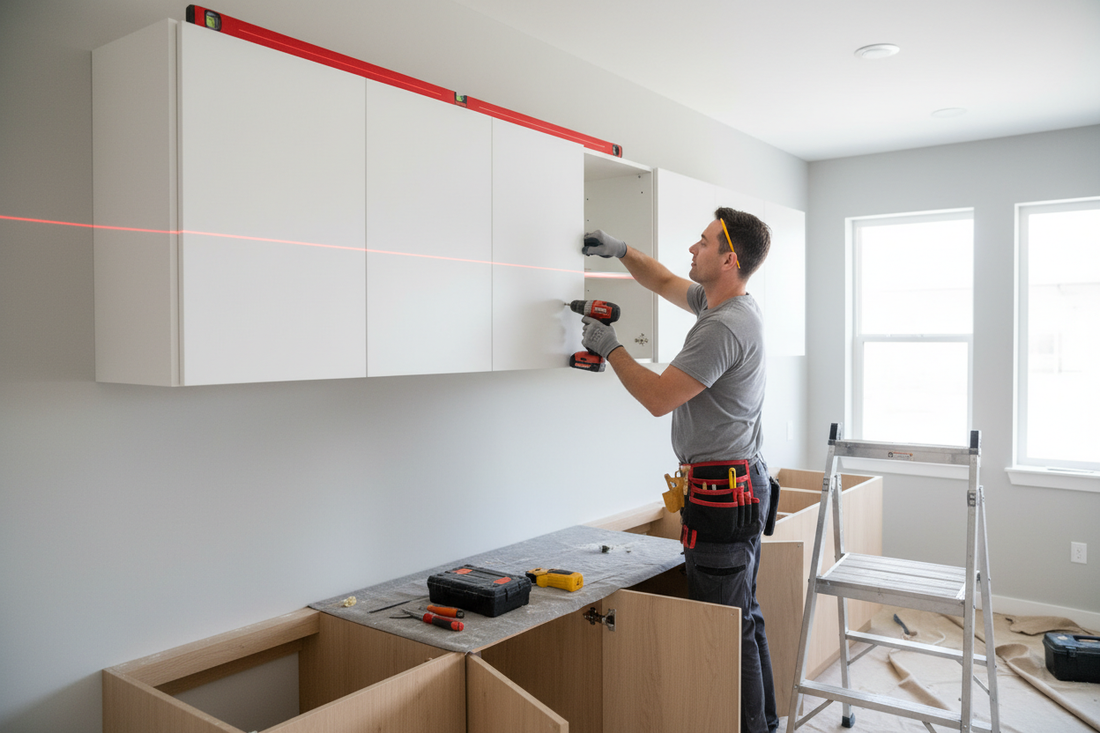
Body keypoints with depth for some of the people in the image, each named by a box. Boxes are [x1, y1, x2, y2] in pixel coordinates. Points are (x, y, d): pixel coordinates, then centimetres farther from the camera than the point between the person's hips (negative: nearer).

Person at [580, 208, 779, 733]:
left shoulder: (724, 327, -20)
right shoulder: (725, 303, 12)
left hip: (722, 493, -11)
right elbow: (665, 283, 29)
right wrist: (622, 251, 17)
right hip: (742, 481, 11)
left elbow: (658, 398, -19)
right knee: (744, 615, 19)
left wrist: (609, 347, -7)